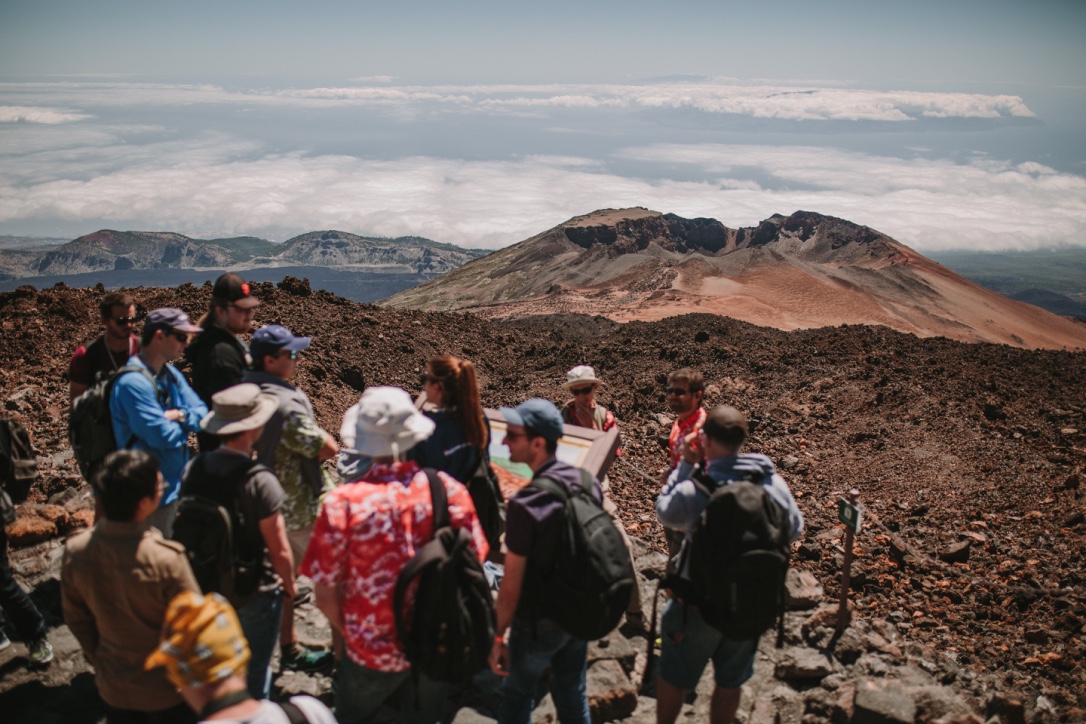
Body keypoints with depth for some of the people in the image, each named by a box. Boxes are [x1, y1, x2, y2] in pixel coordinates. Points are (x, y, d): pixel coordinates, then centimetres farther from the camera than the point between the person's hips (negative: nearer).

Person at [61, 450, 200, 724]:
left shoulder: (75, 550, -17)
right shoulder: (166, 559, -32)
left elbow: (77, 620, -1)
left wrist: (99, 661, 16)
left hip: (114, 689, 4)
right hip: (169, 690, -4)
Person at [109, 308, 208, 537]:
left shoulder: (171, 374, 6)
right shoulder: (133, 382, -23)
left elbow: (202, 413, 2)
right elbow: (163, 436, -27)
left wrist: (181, 415, -18)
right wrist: (186, 424, -7)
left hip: (176, 484, 9)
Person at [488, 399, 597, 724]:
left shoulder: (525, 505, -30)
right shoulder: (590, 482, -10)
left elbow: (512, 584, -22)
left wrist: (498, 636, -9)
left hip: (539, 621, -5)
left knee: (518, 693, 20)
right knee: (573, 693, 23)